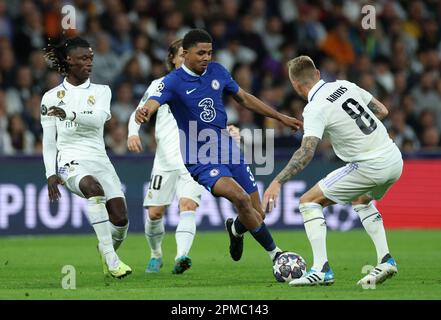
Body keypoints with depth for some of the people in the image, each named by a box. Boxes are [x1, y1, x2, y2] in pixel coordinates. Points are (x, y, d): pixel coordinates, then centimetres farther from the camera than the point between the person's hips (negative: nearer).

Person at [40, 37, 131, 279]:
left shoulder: (101, 91, 12)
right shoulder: (51, 97, 9)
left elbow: (98, 119, -10)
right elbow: (48, 141, 10)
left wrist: (69, 114, -25)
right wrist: (50, 173, 0)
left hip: (99, 160, 3)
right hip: (70, 161, -3)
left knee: (121, 220, -12)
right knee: (93, 187, -37)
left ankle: (108, 254, 23)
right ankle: (110, 257, -33)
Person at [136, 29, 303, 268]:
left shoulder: (217, 71, 6)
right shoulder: (173, 82, -11)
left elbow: (243, 98, 19)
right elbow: (152, 103, -30)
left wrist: (280, 117, 22)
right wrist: (143, 113, -55)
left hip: (227, 148, 6)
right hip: (200, 158, -6)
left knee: (257, 214, 3)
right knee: (240, 197, -29)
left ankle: (236, 229, 40)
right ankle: (274, 253, -14)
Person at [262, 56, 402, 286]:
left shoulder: (315, 109, -13)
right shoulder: (345, 86, 8)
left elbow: (307, 152, -26)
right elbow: (382, 111, 15)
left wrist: (277, 182, -29)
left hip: (369, 167, -8)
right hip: (394, 160, 8)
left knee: (309, 201, 3)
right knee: (361, 200, 37)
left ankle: (321, 270, -6)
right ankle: (385, 261, 23)